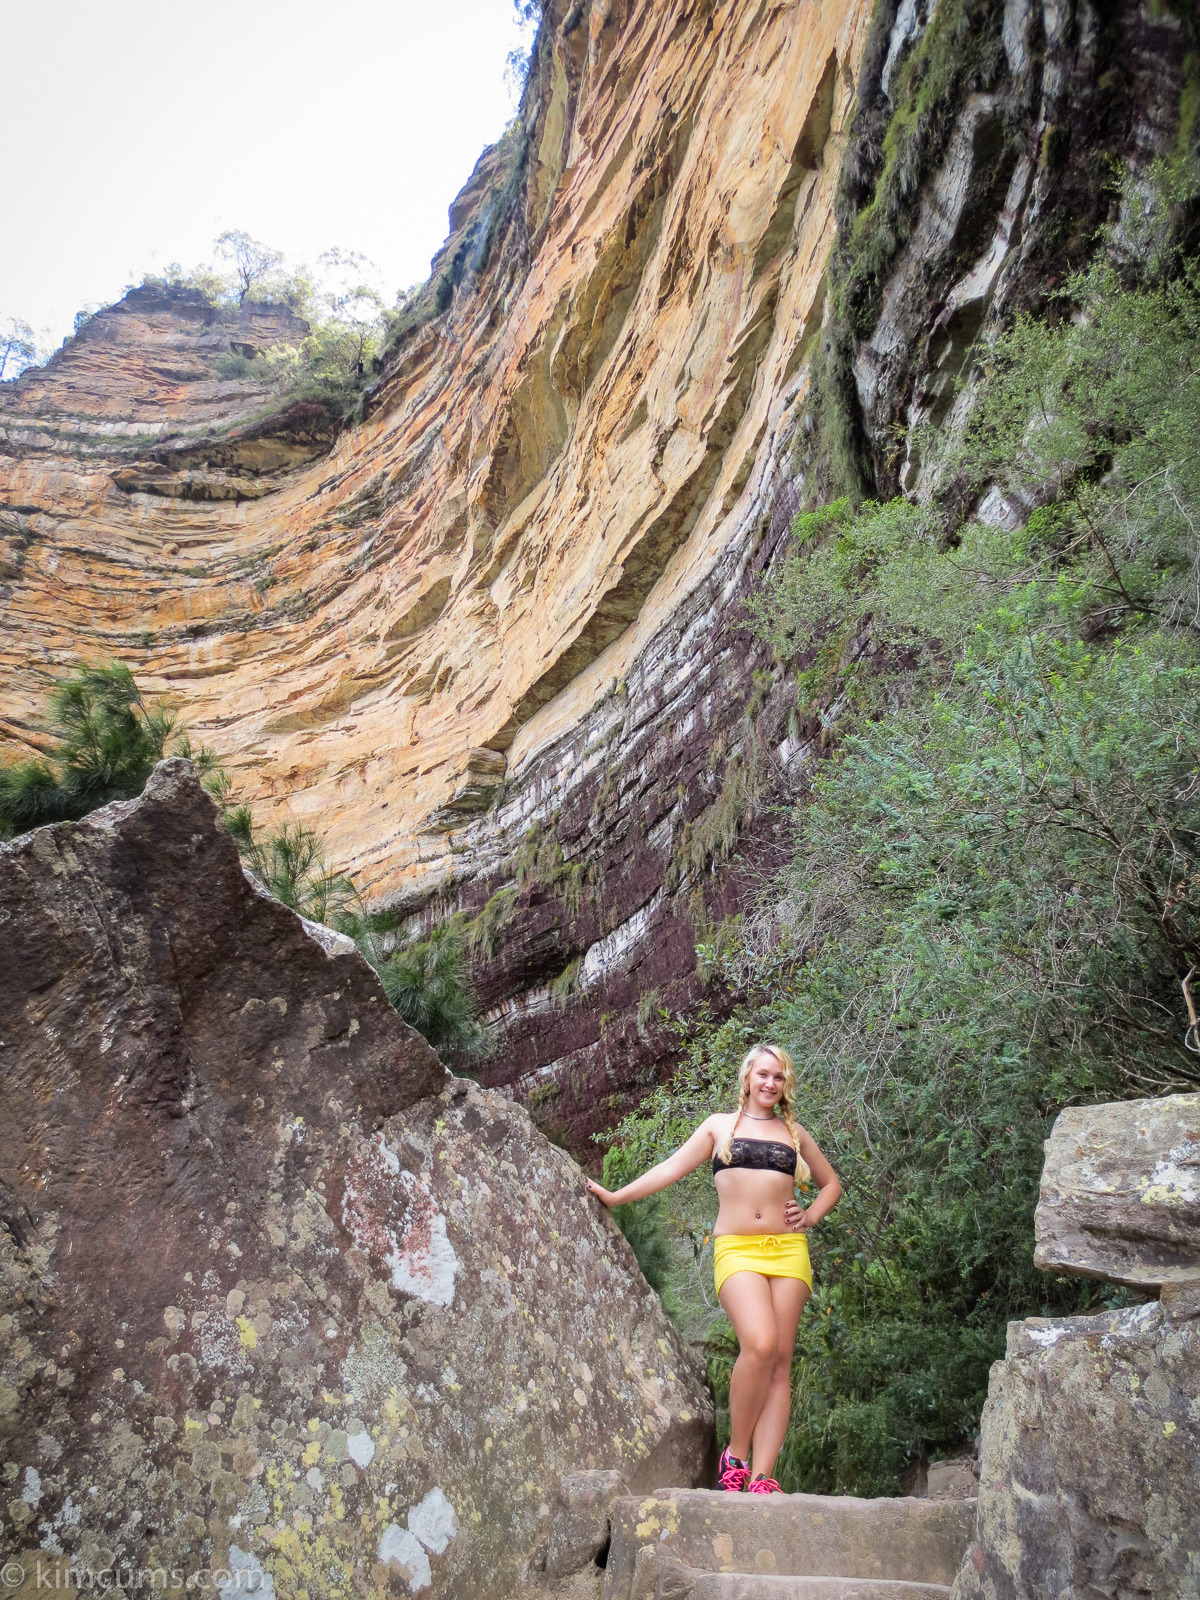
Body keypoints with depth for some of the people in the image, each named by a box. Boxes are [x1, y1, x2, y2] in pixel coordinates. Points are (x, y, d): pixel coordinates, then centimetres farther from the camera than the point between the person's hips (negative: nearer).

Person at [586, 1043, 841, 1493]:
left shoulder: (794, 1132, 18)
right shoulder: (720, 1125, 14)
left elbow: (831, 1184, 29)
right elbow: (671, 1168, 13)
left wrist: (810, 1216, 11)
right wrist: (614, 1196, 11)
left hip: (787, 1250, 3)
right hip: (736, 1250, -2)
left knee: (780, 1361, -5)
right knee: (759, 1345, -23)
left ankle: (761, 1477, -4)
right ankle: (736, 1453, -4)